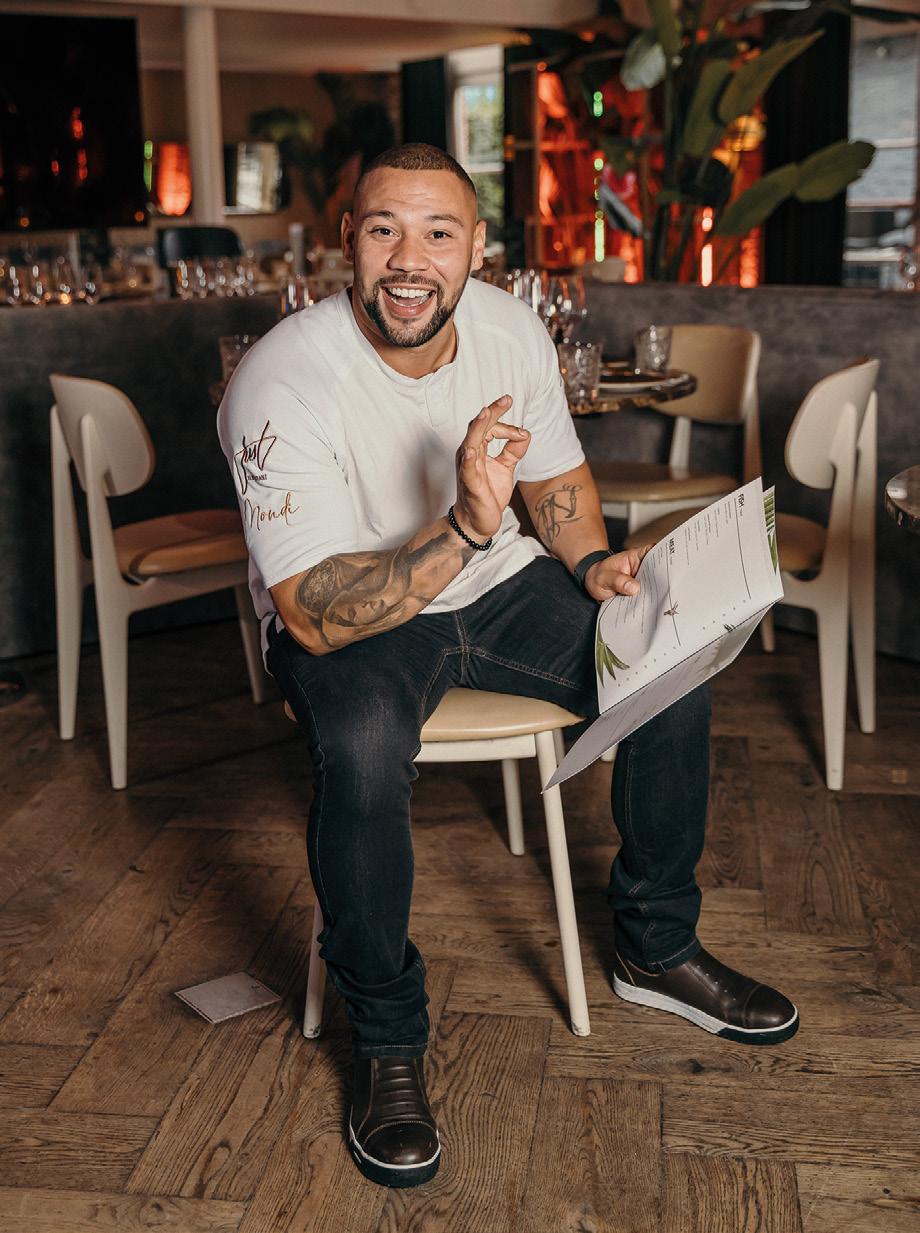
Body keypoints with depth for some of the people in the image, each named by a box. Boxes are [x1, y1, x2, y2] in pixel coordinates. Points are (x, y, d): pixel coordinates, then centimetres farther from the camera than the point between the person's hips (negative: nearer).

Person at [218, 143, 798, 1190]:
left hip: (493, 579, 6)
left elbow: (556, 475, 10)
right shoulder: (283, 383, -26)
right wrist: (466, 525, -43)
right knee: (361, 745, -37)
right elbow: (315, 615, -31)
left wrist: (592, 563, -11)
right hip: (340, 620, -5)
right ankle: (384, 1037, -11)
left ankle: (656, 948, 13)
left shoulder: (511, 329, -8)